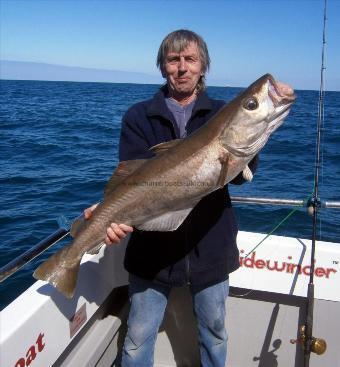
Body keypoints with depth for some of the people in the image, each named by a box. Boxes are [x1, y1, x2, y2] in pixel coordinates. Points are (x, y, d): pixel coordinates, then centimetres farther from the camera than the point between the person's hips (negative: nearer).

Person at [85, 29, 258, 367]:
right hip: (153, 247, -1)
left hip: (210, 247, 2)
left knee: (214, 334, 20)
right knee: (138, 339, 12)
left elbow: (240, 175, -8)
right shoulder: (140, 117, -1)